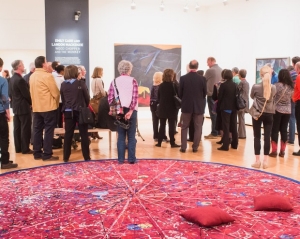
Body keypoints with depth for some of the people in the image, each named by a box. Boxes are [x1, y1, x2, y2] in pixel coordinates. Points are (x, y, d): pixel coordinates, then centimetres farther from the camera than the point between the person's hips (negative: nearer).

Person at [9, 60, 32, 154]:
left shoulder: (12, 79, 8)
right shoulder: (20, 80, -20)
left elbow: (10, 94, 14)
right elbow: (26, 94, -18)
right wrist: (31, 103, -3)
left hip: (16, 107, 9)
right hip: (24, 107, -9)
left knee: (17, 128, 11)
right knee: (25, 129, -2)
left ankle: (18, 148, 17)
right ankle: (25, 149, 3)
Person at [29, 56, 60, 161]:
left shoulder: (32, 76, 9)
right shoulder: (47, 76, -14)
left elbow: (31, 92, 15)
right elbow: (55, 92, -12)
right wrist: (56, 103, 4)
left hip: (36, 107, 7)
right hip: (48, 107, -7)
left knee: (37, 130, 11)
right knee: (48, 130, -2)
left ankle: (37, 153, 16)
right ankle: (47, 154, 0)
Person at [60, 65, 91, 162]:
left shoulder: (63, 85, 2)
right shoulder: (81, 84, -8)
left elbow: (62, 99, 8)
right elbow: (87, 98, -1)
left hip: (68, 112, 3)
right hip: (80, 111, -3)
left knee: (68, 134, 8)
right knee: (84, 134, 4)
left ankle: (66, 157, 11)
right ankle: (86, 156, 8)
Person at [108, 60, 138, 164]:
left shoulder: (114, 81, 2)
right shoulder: (133, 80, -3)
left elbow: (110, 98, -4)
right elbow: (135, 97, -13)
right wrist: (130, 111, -13)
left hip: (119, 111, 2)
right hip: (130, 111, -2)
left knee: (121, 136, 8)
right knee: (131, 136, 5)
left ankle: (121, 159, 9)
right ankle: (131, 159, 7)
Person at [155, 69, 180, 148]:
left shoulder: (161, 86, 2)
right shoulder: (173, 85, -9)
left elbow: (158, 98, 7)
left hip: (162, 108, 4)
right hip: (171, 108, -4)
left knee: (162, 126, 8)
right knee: (171, 126, 0)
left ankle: (159, 142, 10)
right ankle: (172, 143, 2)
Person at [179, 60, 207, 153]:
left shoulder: (183, 78, -7)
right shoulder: (202, 79, -7)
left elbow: (180, 93, -1)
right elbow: (205, 93, 2)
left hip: (186, 106, 1)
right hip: (199, 106, 0)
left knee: (184, 127, 10)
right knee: (198, 128, 9)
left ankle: (183, 147, 8)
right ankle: (195, 147, 10)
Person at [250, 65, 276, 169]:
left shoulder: (255, 86, -11)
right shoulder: (273, 88, -5)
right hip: (269, 114, 2)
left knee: (257, 137, 6)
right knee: (267, 137, 4)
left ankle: (257, 160, 7)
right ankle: (265, 161, 7)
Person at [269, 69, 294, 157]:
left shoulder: (277, 85, -14)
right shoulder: (291, 87, 1)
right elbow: (291, 98, 10)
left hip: (277, 110, -4)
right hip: (287, 111, 4)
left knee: (275, 130, 3)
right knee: (284, 130, 9)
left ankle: (274, 151, 2)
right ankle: (282, 151, 13)